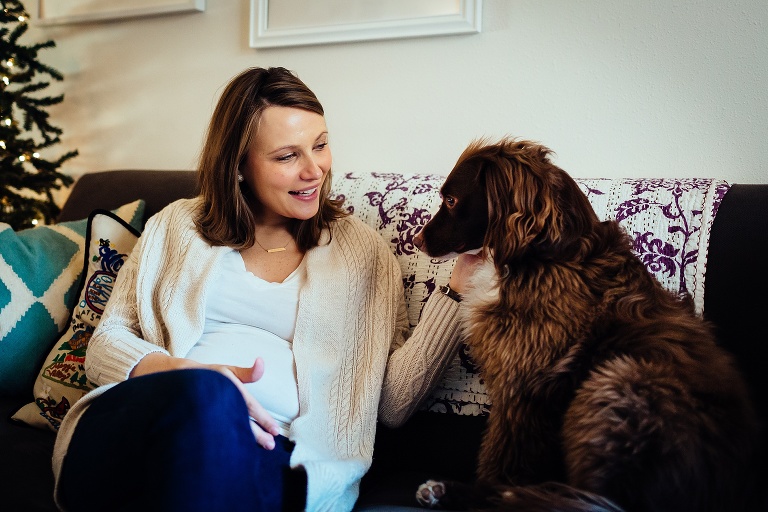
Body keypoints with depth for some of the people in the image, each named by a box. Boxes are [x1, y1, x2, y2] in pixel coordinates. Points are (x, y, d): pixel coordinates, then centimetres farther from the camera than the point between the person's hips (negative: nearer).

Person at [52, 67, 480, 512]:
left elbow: (393, 402, 8)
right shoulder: (178, 225, 18)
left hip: (275, 459, 1)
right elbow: (105, 342, 11)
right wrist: (180, 373, -12)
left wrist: (459, 290, -2)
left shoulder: (364, 250, 15)